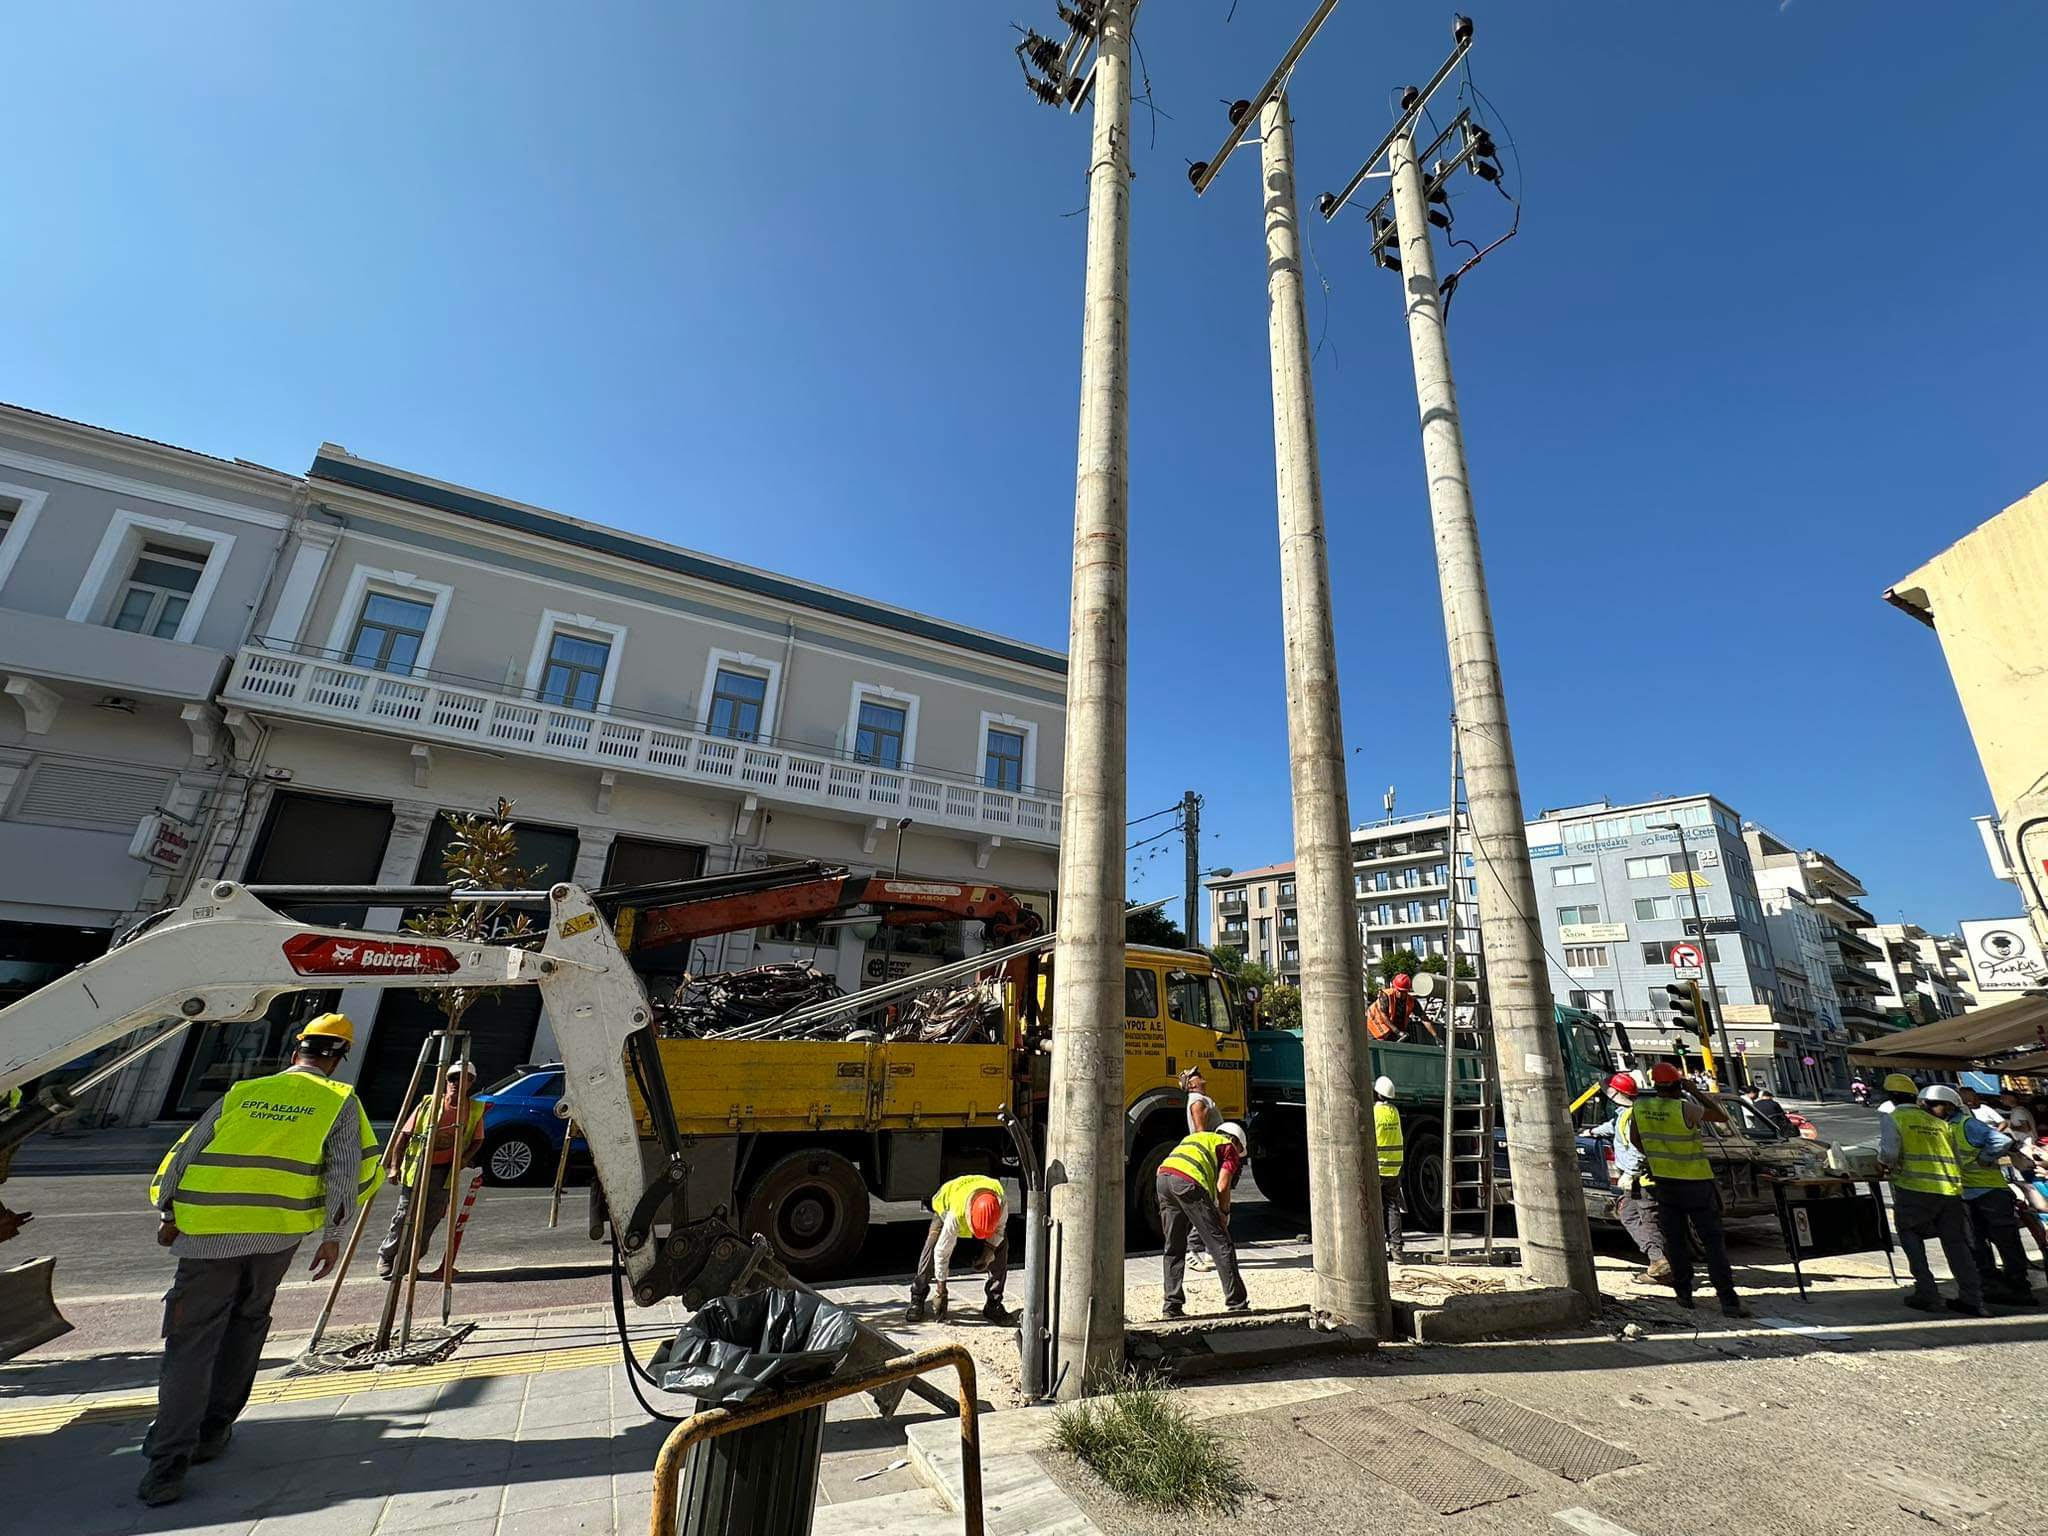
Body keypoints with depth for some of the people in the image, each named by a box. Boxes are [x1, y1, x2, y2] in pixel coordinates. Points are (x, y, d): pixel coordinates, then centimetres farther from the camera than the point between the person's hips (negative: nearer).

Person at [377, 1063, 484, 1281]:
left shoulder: (475, 1110, 1)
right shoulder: (429, 1103, -4)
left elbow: (477, 1140, 10)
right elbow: (404, 1134, 0)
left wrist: (465, 1158, -8)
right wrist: (394, 1166, -6)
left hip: (446, 1172, 2)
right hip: (417, 1167, -2)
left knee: (431, 1219, 6)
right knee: (405, 1216, 0)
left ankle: (410, 1261, 24)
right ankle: (386, 1257, 23)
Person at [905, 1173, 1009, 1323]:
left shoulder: (1002, 1202, -38)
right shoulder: (956, 1215, -44)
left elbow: (1000, 1227, -14)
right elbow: (942, 1252, -33)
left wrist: (989, 1251, -29)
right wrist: (941, 1293, -26)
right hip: (946, 1204, -2)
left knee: (1001, 1246, -14)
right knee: (932, 1246, -22)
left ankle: (993, 1304, -1)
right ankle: (917, 1300, -6)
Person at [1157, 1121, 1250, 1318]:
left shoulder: (1193, 1138, 36)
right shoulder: (1230, 1148, 20)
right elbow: (1222, 1186, 4)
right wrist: (1224, 1213, 19)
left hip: (1163, 1179, 6)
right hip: (1189, 1182, -6)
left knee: (1173, 1247, 19)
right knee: (1220, 1244, 8)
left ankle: (1172, 1305, 19)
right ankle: (1236, 1304, 11)